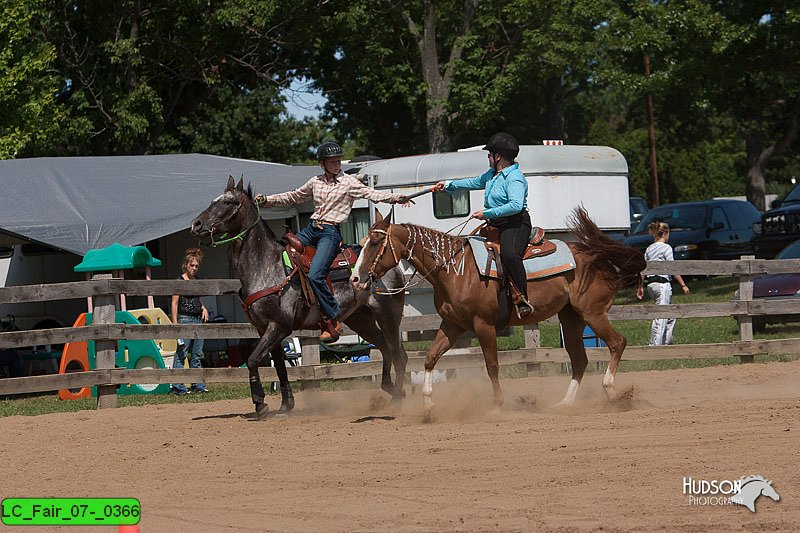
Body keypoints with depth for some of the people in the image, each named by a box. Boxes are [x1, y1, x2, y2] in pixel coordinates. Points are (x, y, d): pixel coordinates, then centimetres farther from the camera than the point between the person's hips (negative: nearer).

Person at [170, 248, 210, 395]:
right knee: (181, 354, -7)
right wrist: (175, 324, -17)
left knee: (197, 355, 10)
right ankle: (177, 387, -7)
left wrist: (203, 307, 9)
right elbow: (174, 303, -10)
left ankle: (198, 385, 14)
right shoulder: (180, 281, -7)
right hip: (185, 319, -7)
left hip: (198, 319, 7)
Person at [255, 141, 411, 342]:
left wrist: (395, 198, -27)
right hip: (311, 229, 7)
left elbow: (371, 194, -11)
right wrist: (267, 200, 21)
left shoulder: (349, 182, -1)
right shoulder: (315, 182, 14)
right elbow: (294, 197, 25)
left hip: (330, 232, -7)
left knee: (315, 275, -24)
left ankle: (332, 320, -18)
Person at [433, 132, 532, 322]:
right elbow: (476, 182, 37)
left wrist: (487, 213, -27)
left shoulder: (514, 178, -16)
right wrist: (449, 184, 41)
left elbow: (516, 205, -30)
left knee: (509, 254, -38)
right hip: (496, 225, 11)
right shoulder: (492, 174, 16)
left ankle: (523, 300, -35)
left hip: (515, 224, -11)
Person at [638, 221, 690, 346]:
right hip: (662, 284, -8)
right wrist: (683, 285, -9)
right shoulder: (666, 248, -8)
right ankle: (655, 345, -13)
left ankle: (667, 341, 23)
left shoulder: (649, 249, 13)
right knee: (660, 317, -8)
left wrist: (640, 287, 15)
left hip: (650, 283, 8)